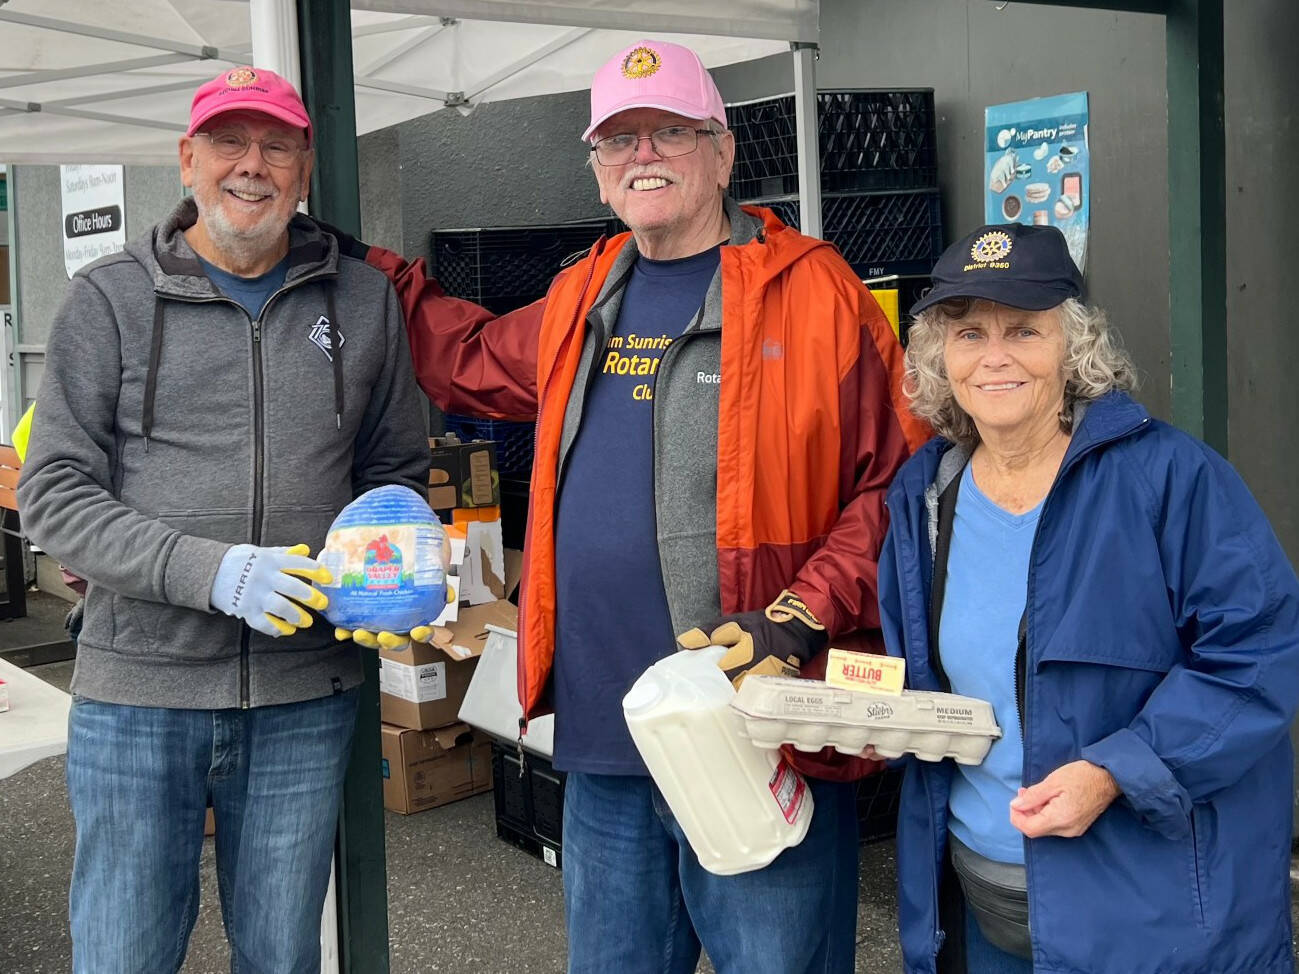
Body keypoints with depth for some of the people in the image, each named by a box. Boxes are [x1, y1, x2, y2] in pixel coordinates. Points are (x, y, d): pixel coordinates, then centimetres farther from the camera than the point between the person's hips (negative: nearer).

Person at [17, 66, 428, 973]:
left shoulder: (364, 300, 7)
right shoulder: (112, 297, 0)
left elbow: (398, 474, 14)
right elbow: (54, 493, -4)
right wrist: (211, 571, -18)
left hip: (306, 697, 2)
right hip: (138, 693, -1)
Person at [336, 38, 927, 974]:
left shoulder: (813, 289, -6)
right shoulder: (581, 300, 13)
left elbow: (896, 482, -9)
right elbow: (471, 360, 30)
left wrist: (799, 620, -18)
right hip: (603, 742, 6)